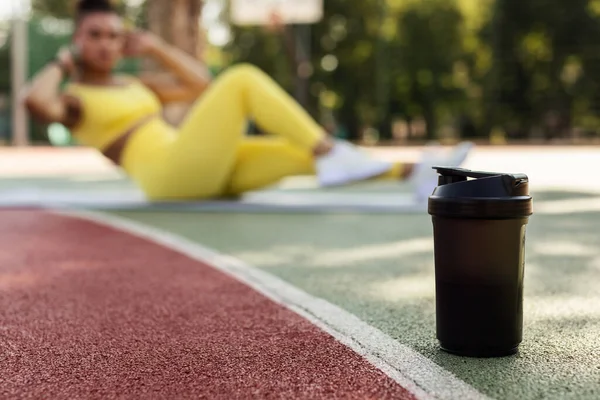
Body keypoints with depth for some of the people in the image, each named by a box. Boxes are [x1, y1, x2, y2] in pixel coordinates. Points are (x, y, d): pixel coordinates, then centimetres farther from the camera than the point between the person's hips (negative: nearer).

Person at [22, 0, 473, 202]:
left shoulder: (132, 85, 28)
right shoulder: (71, 99, 7)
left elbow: (199, 85, 28)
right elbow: (34, 101, -19)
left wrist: (154, 47, 24)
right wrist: (61, 63, 1)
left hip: (207, 174, 8)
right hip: (172, 176, -8)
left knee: (304, 154, -7)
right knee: (244, 78, -18)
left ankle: (415, 171, -13)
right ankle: (334, 151, -23)